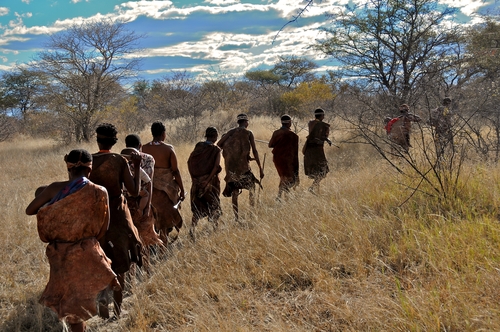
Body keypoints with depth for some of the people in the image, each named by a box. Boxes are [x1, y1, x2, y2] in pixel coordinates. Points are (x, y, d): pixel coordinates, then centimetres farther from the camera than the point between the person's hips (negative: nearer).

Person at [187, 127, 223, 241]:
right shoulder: (216, 150, -9)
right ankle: (215, 226, 27)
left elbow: (189, 161, -1)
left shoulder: (198, 146, 3)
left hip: (197, 181, 3)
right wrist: (209, 180, -16)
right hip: (211, 182, -3)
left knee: (198, 206, 8)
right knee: (214, 205, 17)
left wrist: (193, 177, 2)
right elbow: (216, 166, -18)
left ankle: (192, 227, -11)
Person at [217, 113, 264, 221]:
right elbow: (254, 151, -5)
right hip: (243, 166, -3)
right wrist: (260, 168, -2)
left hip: (231, 167, 3)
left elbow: (219, 144, 2)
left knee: (234, 192, 9)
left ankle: (236, 216, 8)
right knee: (251, 186, 18)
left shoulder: (231, 132, 9)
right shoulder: (248, 133, 0)